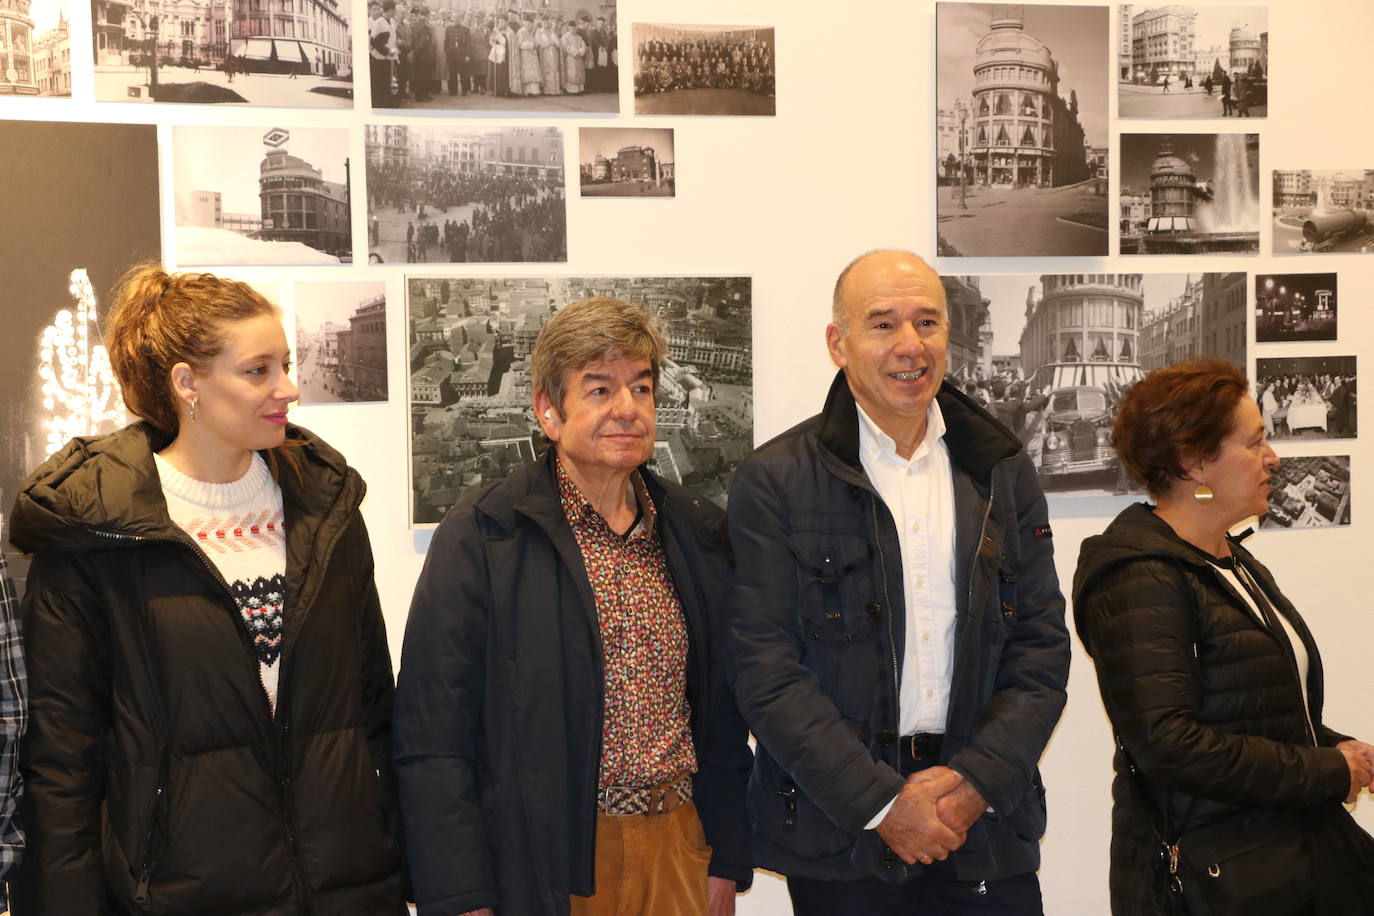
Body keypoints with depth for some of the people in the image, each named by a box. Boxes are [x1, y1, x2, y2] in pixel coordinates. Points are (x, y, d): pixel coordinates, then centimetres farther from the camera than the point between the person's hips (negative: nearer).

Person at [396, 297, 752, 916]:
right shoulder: (479, 538, -10)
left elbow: (721, 716, 11)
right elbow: (432, 739, -11)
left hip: (680, 846, 5)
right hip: (546, 863, -4)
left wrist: (727, 864, 9)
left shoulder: (697, 534, 6)